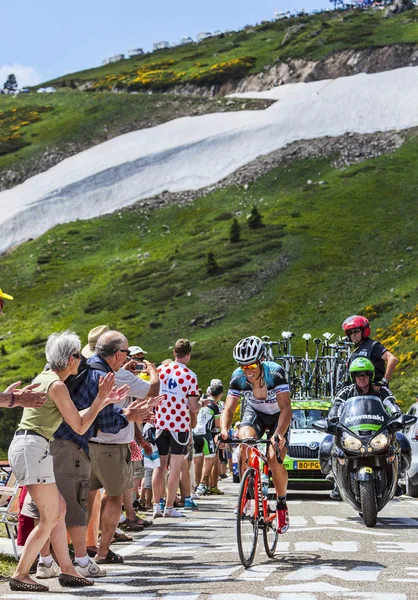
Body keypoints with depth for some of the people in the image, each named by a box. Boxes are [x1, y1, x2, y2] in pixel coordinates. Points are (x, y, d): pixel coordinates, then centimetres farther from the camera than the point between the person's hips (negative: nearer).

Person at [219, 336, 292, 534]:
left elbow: (286, 408, -37)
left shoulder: (275, 372, -32)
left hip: (278, 416, -2)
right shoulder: (238, 377, -22)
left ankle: (282, 504, 4)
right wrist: (224, 430, -42)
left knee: (274, 459, -21)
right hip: (255, 412, 2)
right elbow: (229, 409, -21)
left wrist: (279, 434, -52)